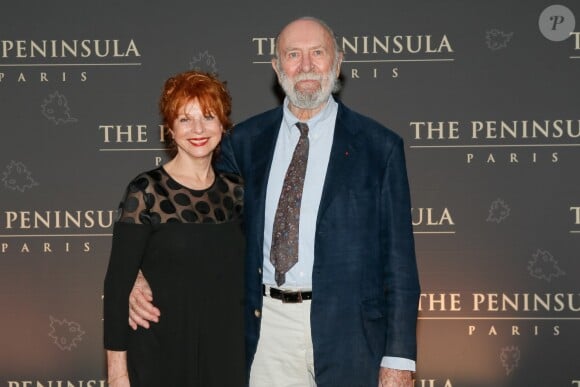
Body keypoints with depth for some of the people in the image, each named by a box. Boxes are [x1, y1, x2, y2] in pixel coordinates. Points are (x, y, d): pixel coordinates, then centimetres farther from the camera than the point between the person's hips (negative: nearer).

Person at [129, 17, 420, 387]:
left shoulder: (379, 146, -1)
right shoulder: (244, 141, 7)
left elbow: (399, 260, -2)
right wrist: (149, 279, -7)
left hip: (347, 329, -2)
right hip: (267, 326, 2)